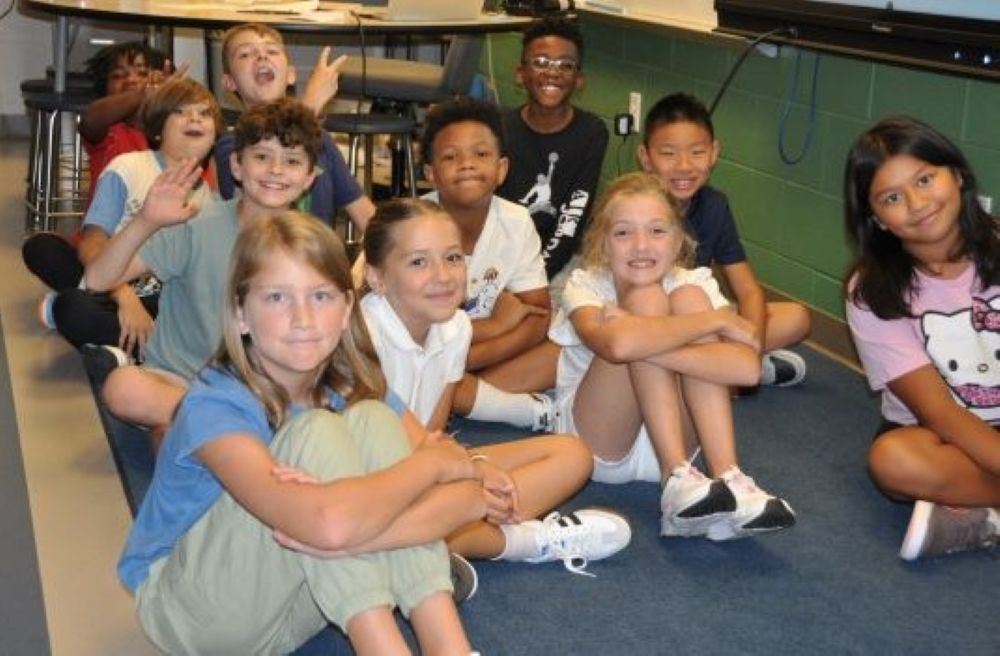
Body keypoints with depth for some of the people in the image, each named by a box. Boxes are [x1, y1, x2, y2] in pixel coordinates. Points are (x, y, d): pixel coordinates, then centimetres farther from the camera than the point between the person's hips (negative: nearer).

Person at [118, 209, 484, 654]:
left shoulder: (356, 389, -9)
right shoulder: (215, 405, -27)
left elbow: (474, 496, -20)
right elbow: (329, 523, -44)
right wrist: (431, 461, -26)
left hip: (287, 610, 5)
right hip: (192, 610, -5)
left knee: (372, 421, -19)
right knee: (316, 433, -28)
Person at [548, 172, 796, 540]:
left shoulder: (694, 282, -8)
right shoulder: (585, 285, -14)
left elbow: (747, 367, -28)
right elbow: (618, 344, -40)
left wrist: (645, 344, -33)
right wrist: (717, 320, -29)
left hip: (667, 440, 2)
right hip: (596, 442, -2)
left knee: (689, 298, -20)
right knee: (647, 297, -24)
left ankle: (727, 477, -28)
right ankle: (676, 481, -28)